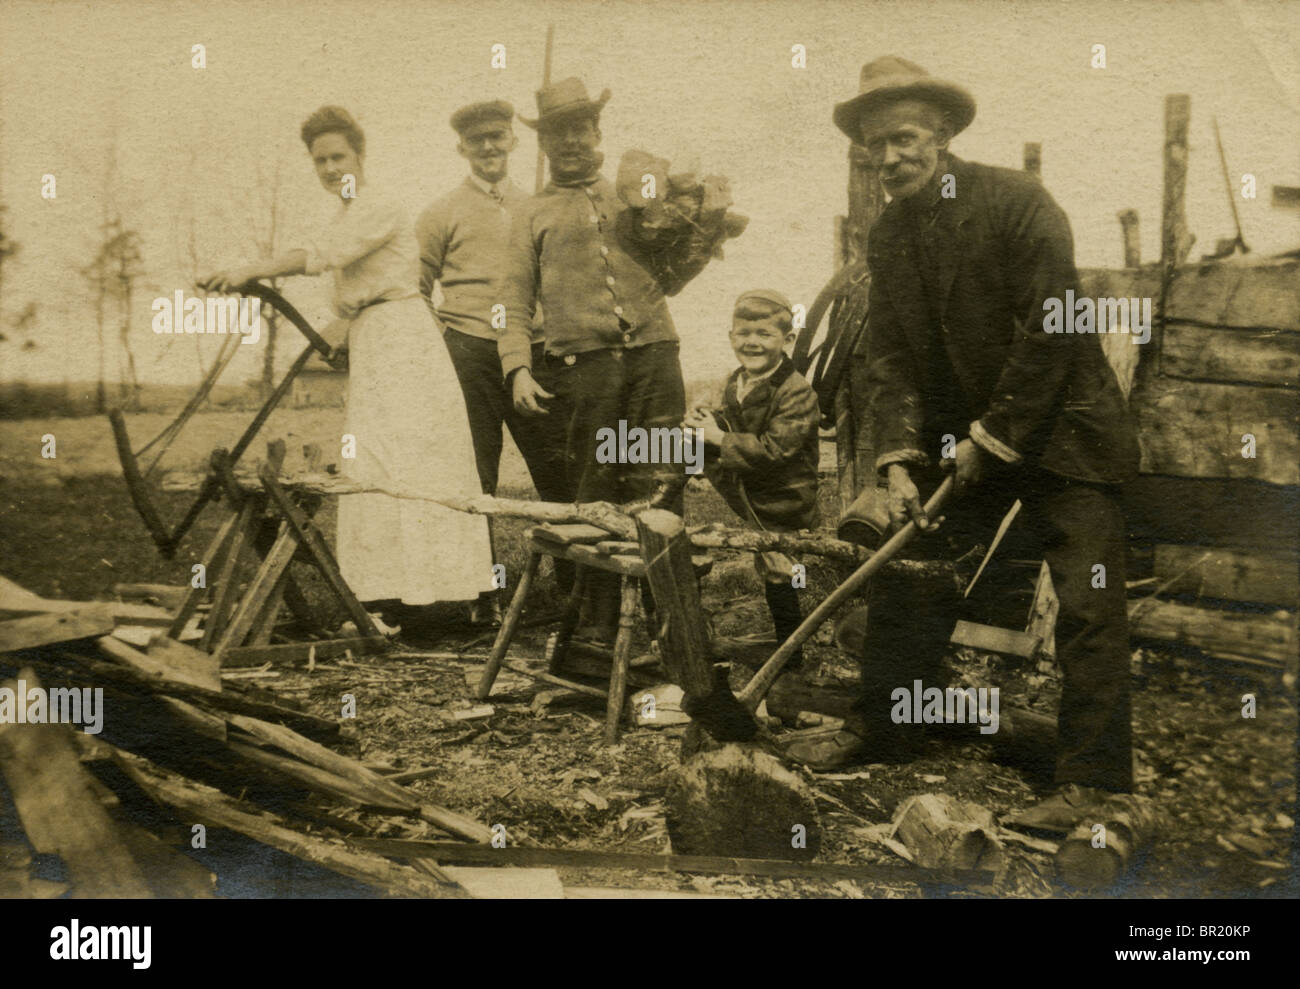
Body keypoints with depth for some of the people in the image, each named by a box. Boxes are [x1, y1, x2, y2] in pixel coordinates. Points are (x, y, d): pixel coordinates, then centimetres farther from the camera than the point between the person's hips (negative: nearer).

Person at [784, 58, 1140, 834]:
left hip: (1063, 429, -6)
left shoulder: (1017, 202, -16)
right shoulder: (887, 237, 4)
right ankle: (878, 728, 25)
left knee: (1089, 607, -7)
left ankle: (1093, 778, 1)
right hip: (963, 440, 6)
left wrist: (992, 437, -16)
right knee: (904, 575, 9)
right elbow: (890, 358, 2)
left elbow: (1052, 332, -20)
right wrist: (900, 459, -10)